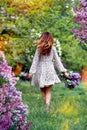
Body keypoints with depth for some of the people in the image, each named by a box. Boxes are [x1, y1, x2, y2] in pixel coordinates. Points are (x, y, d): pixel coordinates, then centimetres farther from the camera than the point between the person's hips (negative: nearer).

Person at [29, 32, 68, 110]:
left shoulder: (39, 48, -4)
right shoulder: (53, 48, 1)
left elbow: (35, 61, -4)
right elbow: (57, 60, 2)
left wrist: (31, 71, -1)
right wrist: (64, 71, 7)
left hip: (41, 70, -1)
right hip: (50, 70, 1)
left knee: (42, 90, 12)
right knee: (48, 91, 6)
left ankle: (46, 105, 15)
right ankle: (47, 106, -9)